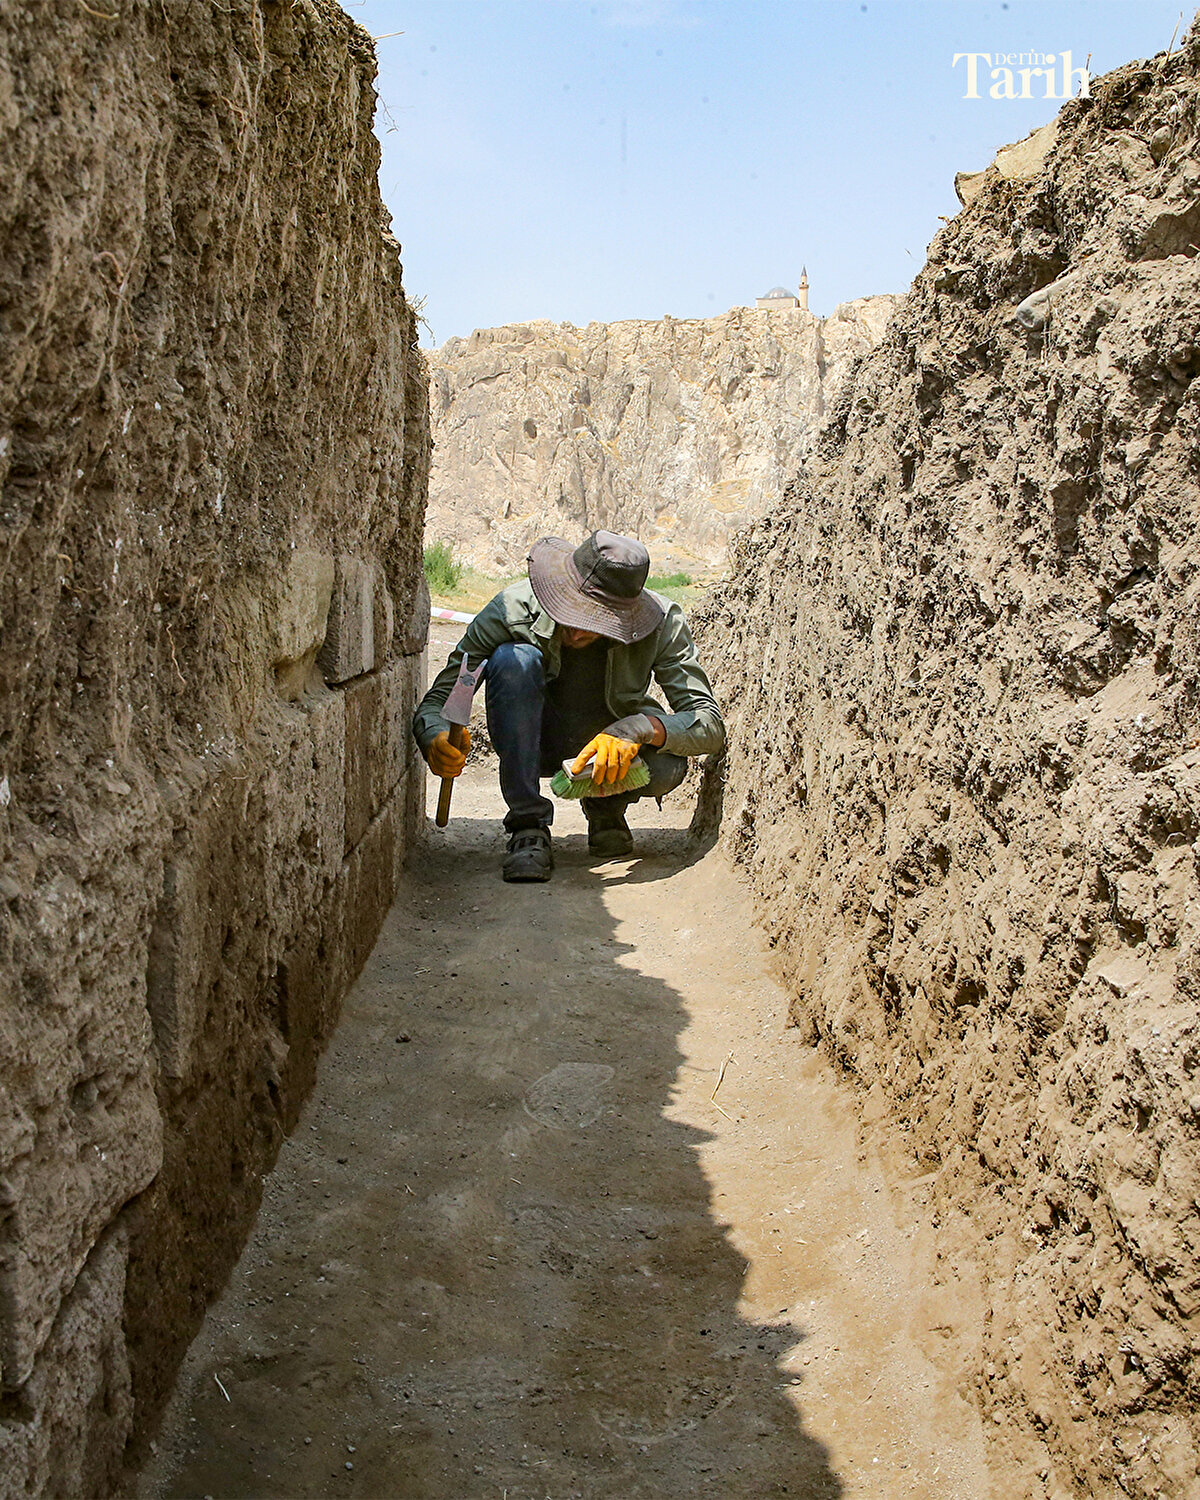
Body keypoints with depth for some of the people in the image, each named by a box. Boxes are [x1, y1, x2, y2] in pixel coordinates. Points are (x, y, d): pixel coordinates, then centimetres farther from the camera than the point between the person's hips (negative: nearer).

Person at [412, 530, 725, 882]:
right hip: (535, 745, 0)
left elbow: (711, 725, -26)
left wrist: (641, 727, -45)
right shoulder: (514, 609, -25)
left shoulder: (663, 624, -23)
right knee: (514, 658, -31)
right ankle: (528, 826, -23)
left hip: (614, 747, 1)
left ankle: (605, 806, 4)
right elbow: (436, 701, -21)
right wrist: (436, 738, -45)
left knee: (667, 765, -34)